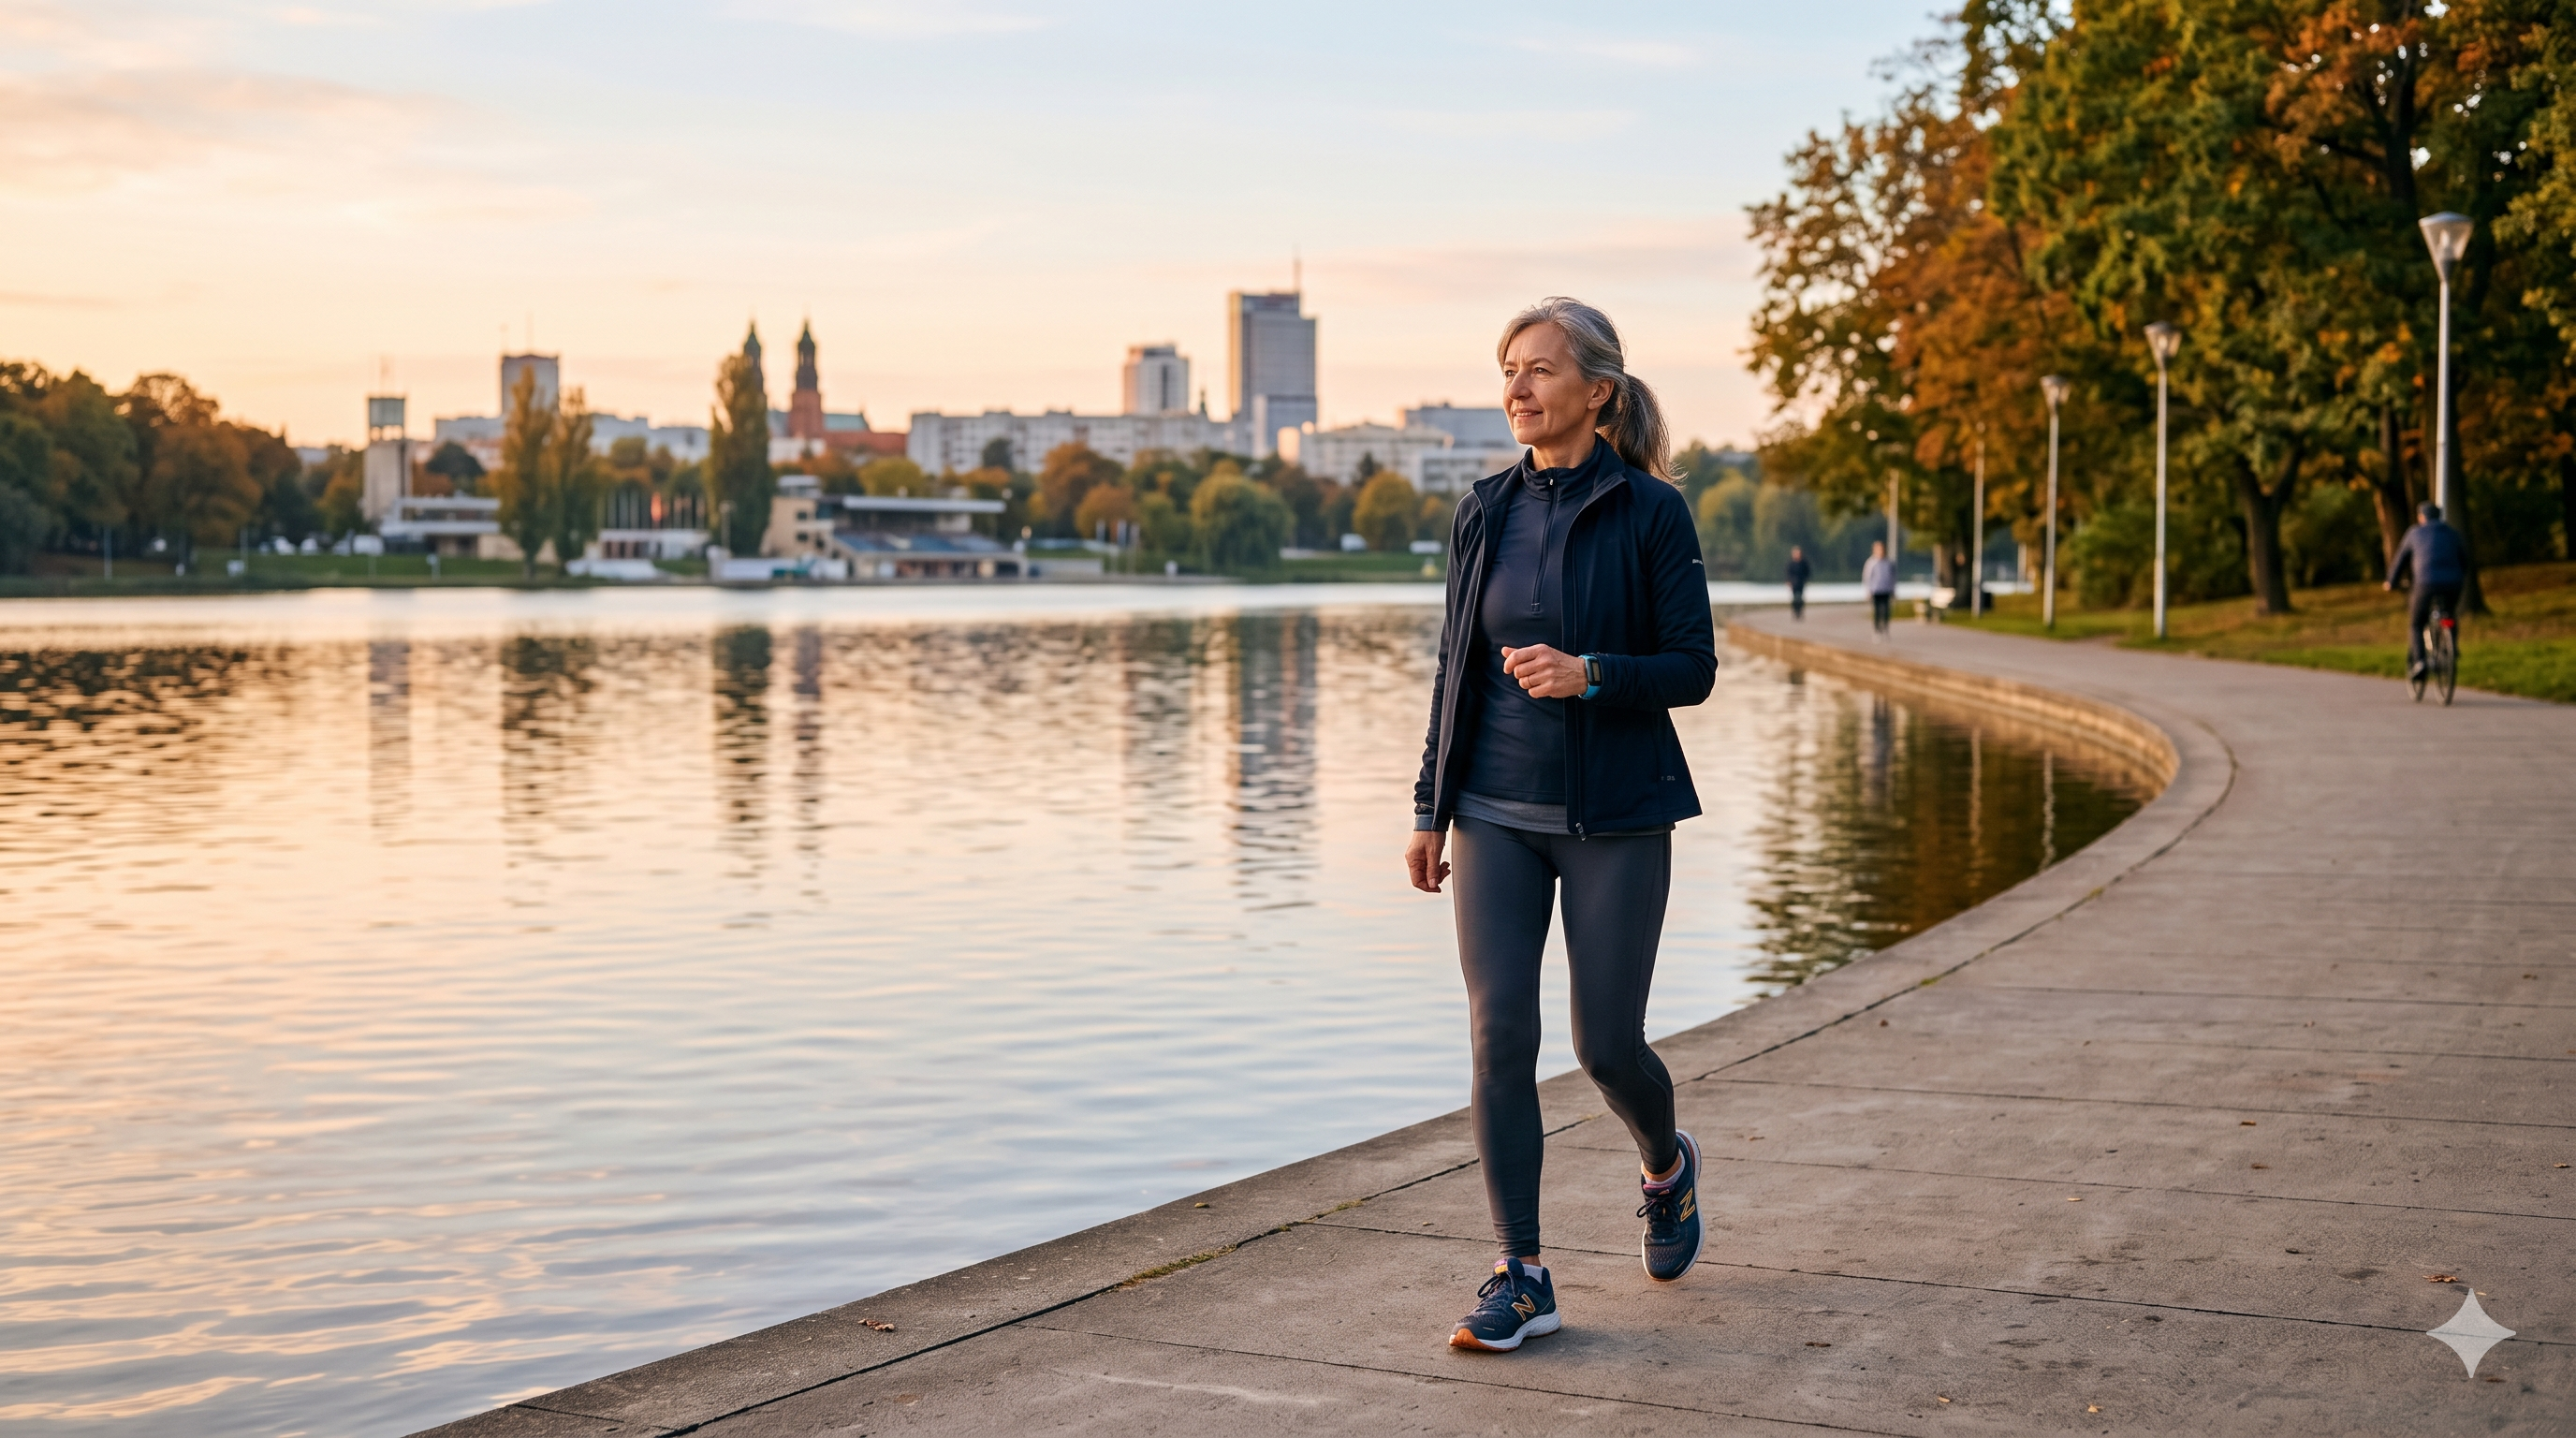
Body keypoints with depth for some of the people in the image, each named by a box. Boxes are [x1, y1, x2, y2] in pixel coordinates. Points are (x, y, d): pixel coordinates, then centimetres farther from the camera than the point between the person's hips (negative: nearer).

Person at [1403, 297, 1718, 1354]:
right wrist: (1430, 808, 11)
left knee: (1606, 1047, 2)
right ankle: (1520, 1278, 2)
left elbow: (1694, 669, -6)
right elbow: (1456, 664, 13)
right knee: (1500, 1036, -5)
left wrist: (1590, 674, -23)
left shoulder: (1650, 512, -6)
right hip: (1496, 815, 4)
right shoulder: (1485, 513, 7)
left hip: (1613, 819, -4)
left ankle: (1666, 1165, 36)